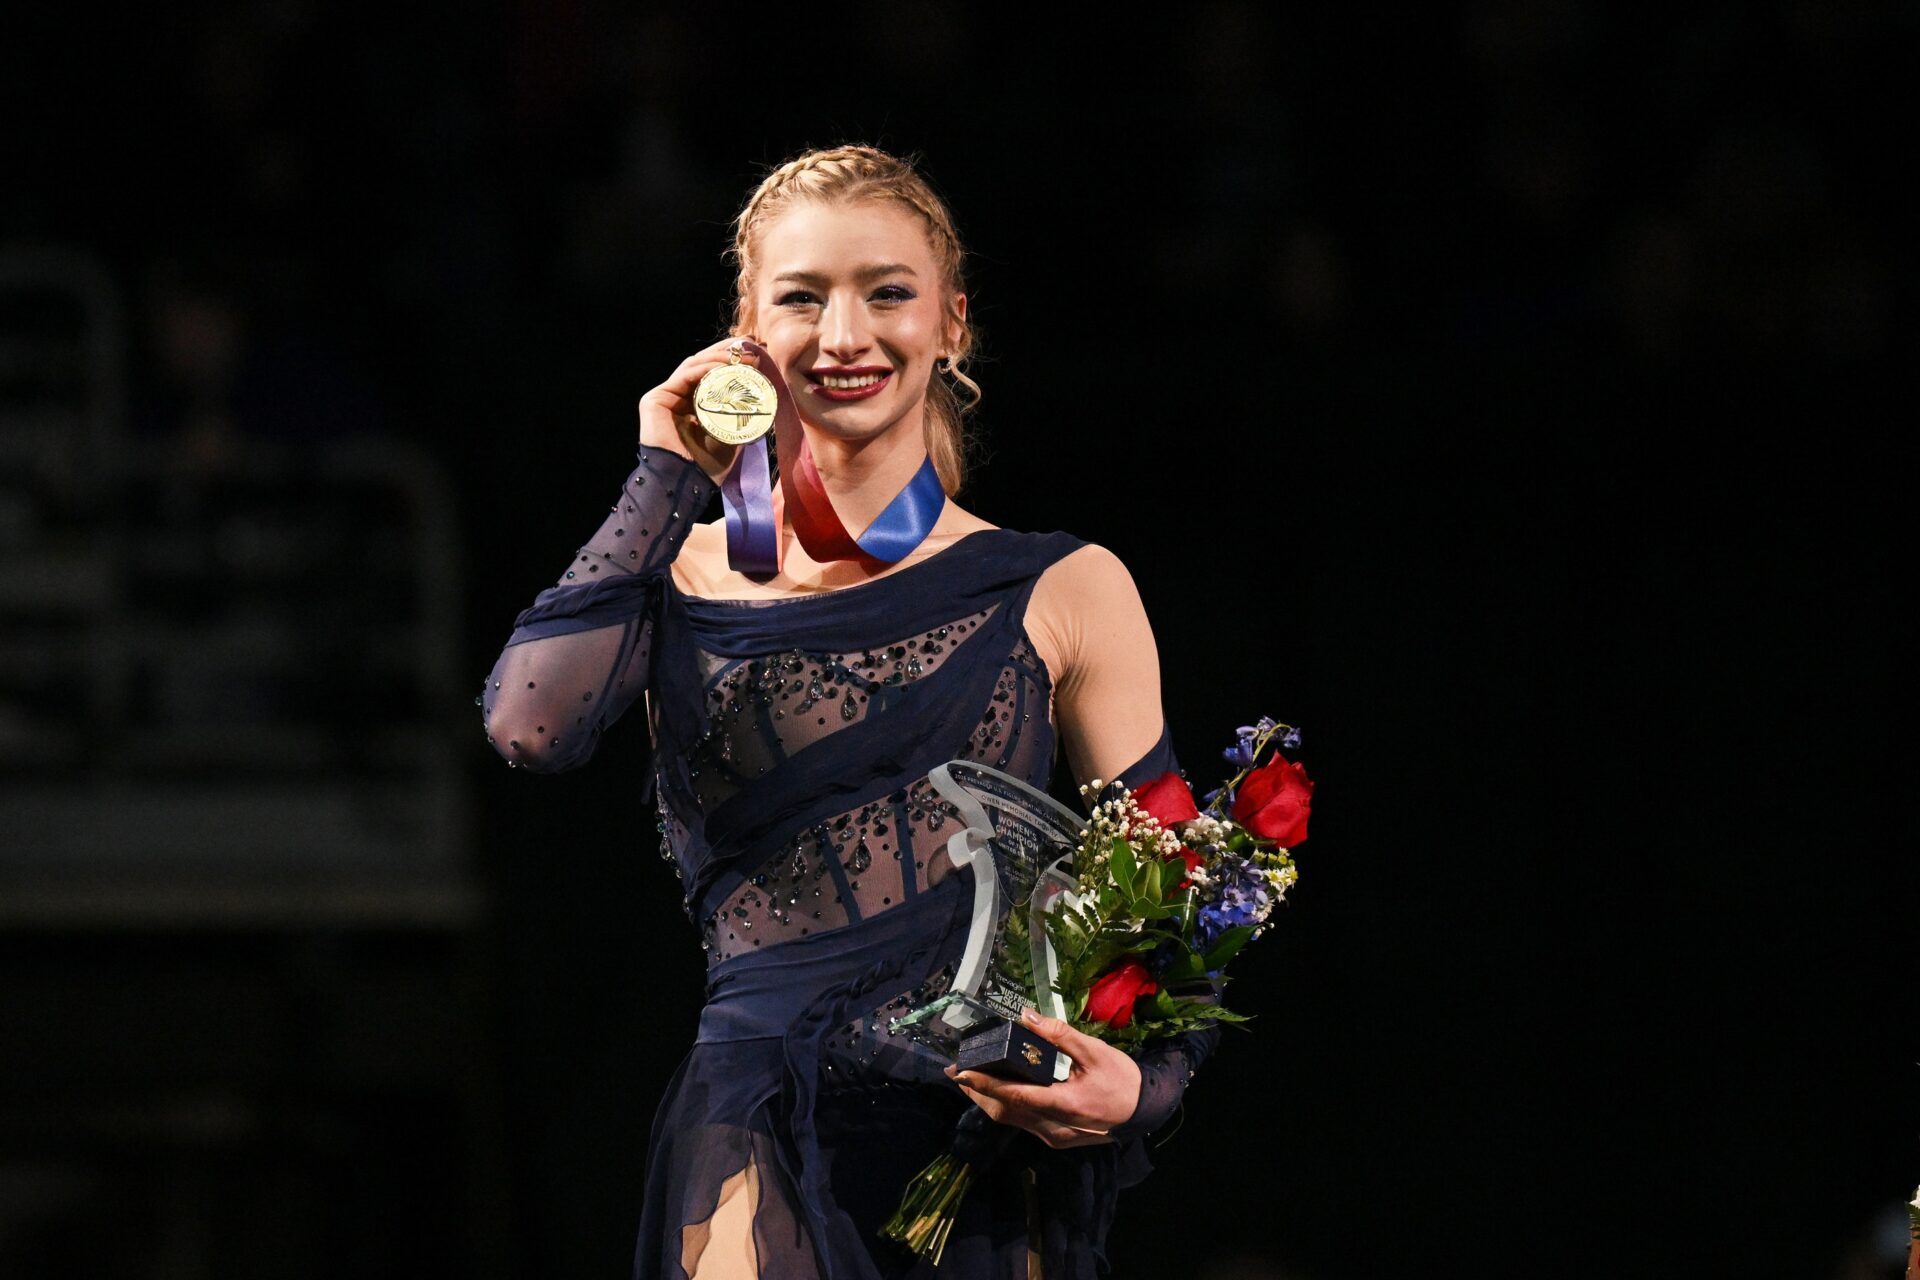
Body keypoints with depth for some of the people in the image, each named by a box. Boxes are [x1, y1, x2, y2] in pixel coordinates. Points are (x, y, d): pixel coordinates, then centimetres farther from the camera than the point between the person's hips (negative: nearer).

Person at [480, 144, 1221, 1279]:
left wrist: (1144, 1081, -13)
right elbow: (533, 725, -9)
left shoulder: (1066, 593, 9)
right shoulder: (687, 577, 11)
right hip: (768, 1154, 0)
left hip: (993, 1148, 0)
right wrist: (671, 483, 2)